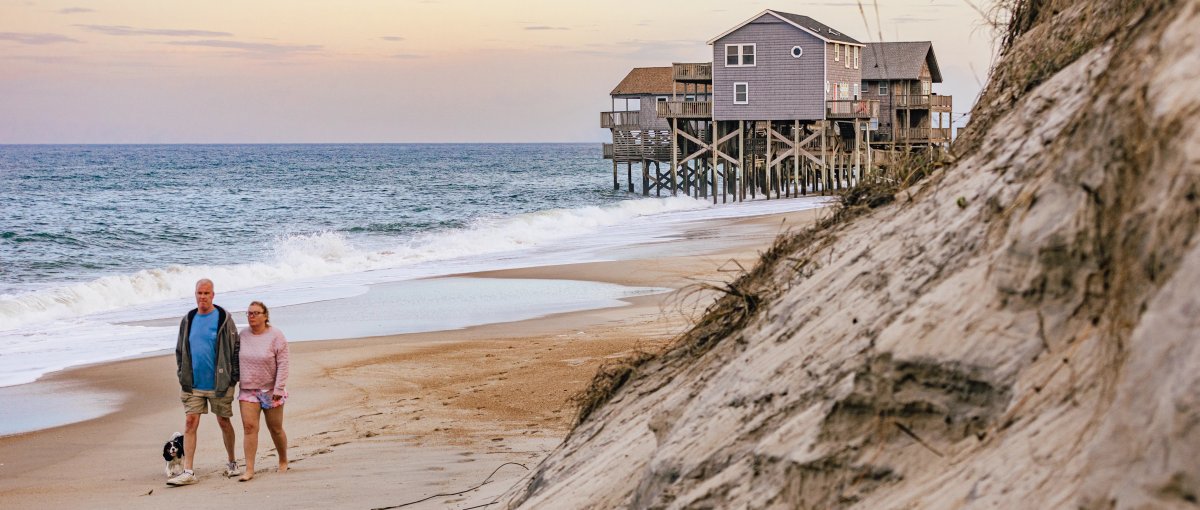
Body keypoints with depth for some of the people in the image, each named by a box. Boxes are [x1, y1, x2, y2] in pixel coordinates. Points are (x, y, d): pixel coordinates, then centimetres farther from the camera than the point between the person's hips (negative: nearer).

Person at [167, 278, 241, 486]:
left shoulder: (224, 319, -5)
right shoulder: (188, 320, 7)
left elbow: (235, 349, -2)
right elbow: (180, 351, 16)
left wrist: (233, 378, -5)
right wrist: (183, 375, 7)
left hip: (219, 384, -3)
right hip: (193, 384, 3)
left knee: (224, 422, 10)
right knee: (190, 423, -5)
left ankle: (232, 463, 29)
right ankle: (188, 472, -6)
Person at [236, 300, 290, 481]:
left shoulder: (276, 335, -9)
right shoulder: (242, 335, 3)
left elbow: (282, 364, -11)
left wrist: (279, 389, -16)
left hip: (271, 390, -3)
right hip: (248, 390, 3)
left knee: (275, 429, 8)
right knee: (249, 427, -9)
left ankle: (283, 461, 29)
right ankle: (249, 469, -9)